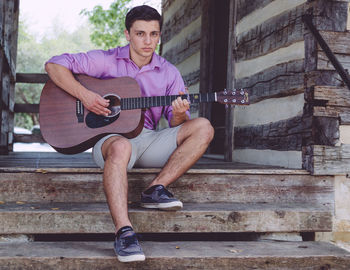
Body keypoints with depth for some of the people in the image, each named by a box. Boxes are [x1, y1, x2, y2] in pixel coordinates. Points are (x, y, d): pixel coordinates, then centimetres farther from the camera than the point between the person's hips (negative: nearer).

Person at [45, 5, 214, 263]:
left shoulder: (169, 73, 9)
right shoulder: (107, 60, 1)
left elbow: (177, 124, 7)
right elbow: (54, 65, -2)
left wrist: (179, 115, -19)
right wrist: (84, 95, -16)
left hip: (148, 139, 4)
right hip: (109, 137, -4)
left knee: (203, 127, -15)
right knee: (121, 147, -42)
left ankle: (157, 188, -20)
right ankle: (124, 232, -46)